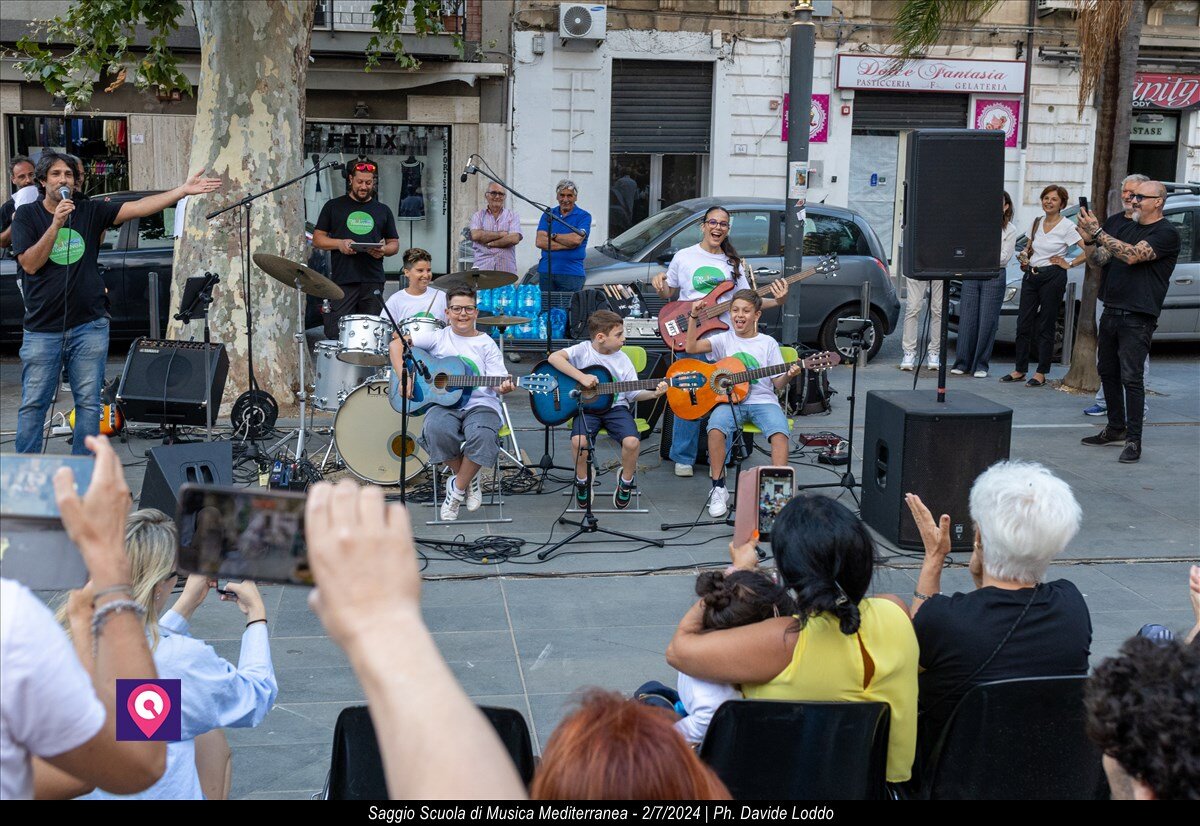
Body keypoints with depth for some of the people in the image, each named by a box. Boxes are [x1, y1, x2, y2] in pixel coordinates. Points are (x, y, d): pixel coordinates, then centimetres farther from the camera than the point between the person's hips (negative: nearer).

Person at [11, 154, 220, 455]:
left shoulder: (91, 211, 5)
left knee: (88, 403, 4)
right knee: (33, 405, 1)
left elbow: (139, 207, -6)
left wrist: (184, 190, -16)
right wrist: (56, 224, -18)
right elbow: (30, 264, -9)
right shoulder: (27, 215, 3)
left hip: (89, 326, 1)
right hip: (42, 329, -1)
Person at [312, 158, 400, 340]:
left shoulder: (382, 210, 16)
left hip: (373, 282, 1)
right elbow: (317, 239, 10)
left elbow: (394, 244, 18)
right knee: (335, 334, -10)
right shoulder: (334, 206, 12)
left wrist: (384, 250, -5)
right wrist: (339, 244, -9)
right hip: (342, 282, -1)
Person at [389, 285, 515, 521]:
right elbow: (397, 342, 6)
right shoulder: (437, 338, 12)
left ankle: (457, 488, -9)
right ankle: (468, 479, -6)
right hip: (444, 404, 1)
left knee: (483, 435, -35)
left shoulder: (487, 344, 12)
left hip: (480, 404, 0)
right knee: (436, 430, -35)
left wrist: (504, 387, -21)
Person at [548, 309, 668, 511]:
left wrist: (654, 393, -12)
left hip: (615, 407, 2)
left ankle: (626, 481, 6)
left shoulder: (622, 360, 4)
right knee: (579, 440, -32)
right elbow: (554, 357, -19)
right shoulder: (583, 350, -4)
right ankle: (582, 480, 1)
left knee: (632, 442, -26)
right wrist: (581, 377, -25)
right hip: (586, 407, -2)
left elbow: (634, 394, 7)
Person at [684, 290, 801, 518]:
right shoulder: (724, 339, 11)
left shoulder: (768, 343, 9)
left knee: (780, 432, -31)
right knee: (716, 428, -32)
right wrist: (693, 318, -7)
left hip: (763, 400, 0)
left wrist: (789, 376, -15)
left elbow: (778, 385, 7)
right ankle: (718, 488, -20)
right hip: (731, 400, 0)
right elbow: (692, 347, -3)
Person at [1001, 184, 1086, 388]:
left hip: (1053, 277, -6)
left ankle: (1041, 373, 5)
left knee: (1045, 326, -1)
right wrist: (1024, 256, 4)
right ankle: (1020, 370, 13)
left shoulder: (1067, 226, -7)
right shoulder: (1037, 222, 11)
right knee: (1023, 323, 5)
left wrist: (1069, 264, -9)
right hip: (1031, 275, 6)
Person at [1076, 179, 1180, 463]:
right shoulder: (1125, 227, 18)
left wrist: (1098, 232, -22)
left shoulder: (1166, 233, -7)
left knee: (1131, 377, -11)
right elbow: (1100, 259, 13)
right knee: (1107, 372, 12)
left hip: (1138, 317, -8)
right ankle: (1116, 429, 24)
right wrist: (1092, 238, -8)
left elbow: (1133, 255, -21)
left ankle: (1134, 440, -8)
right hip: (1111, 311, 8)